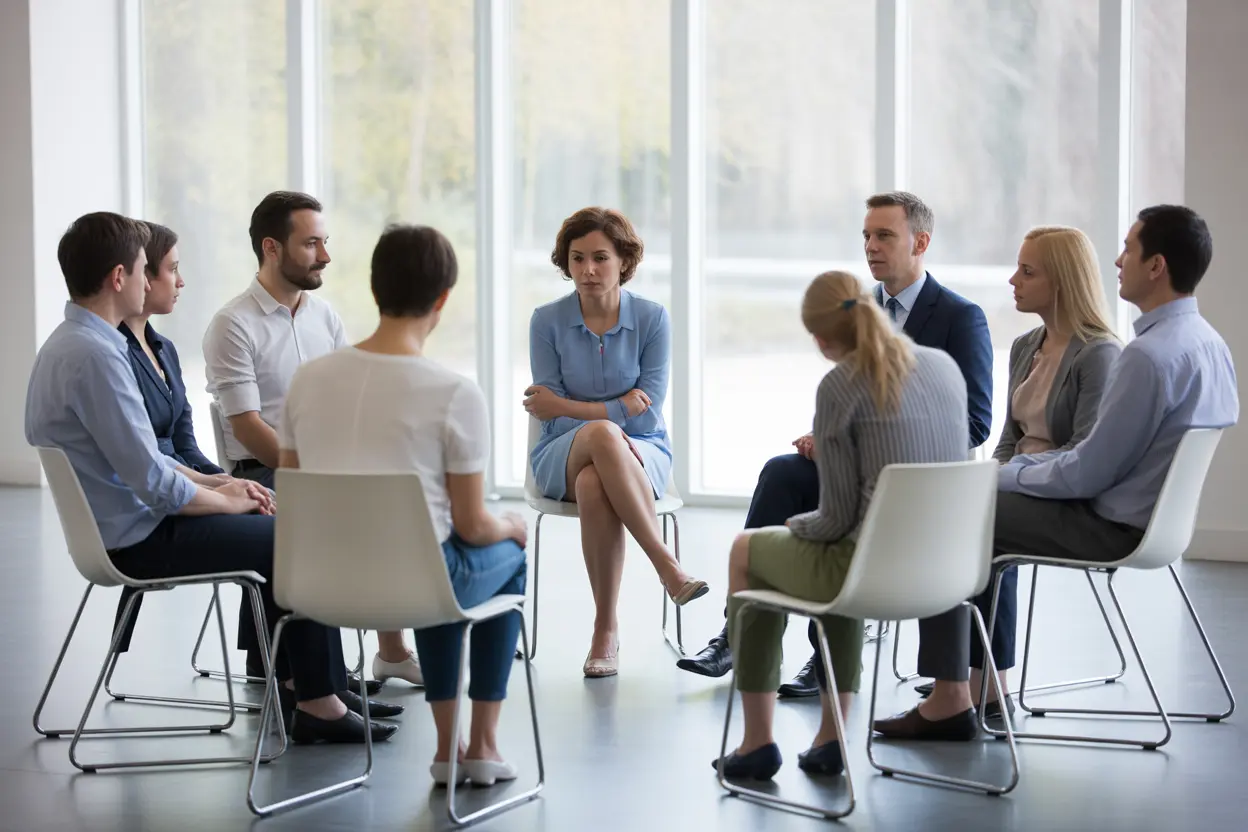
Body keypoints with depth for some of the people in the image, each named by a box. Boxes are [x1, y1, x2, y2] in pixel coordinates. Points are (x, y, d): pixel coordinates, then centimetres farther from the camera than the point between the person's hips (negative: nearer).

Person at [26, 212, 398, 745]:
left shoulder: (70, 343, 8)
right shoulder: (94, 356, -25)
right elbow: (153, 481, -25)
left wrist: (216, 484, 8)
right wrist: (224, 499, -8)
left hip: (124, 524, 10)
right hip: (138, 541, -10)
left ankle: (293, 679, 26)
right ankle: (318, 704, 4)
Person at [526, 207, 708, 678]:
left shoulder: (652, 318, -2)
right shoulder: (547, 321, -1)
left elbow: (648, 413, -8)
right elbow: (551, 414, -5)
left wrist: (566, 406, -12)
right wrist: (616, 411, -16)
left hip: (640, 453, 0)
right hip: (564, 456, 0)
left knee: (594, 486, -39)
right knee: (600, 434, -39)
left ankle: (606, 629, -30)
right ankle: (667, 567, -36)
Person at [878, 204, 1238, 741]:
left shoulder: (1151, 355, -25)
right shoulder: (1207, 342, 6)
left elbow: (1091, 471, -22)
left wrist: (1010, 474, -5)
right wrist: (1018, 469, 10)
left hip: (1114, 529, -10)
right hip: (1154, 512, 10)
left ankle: (949, 701, 5)